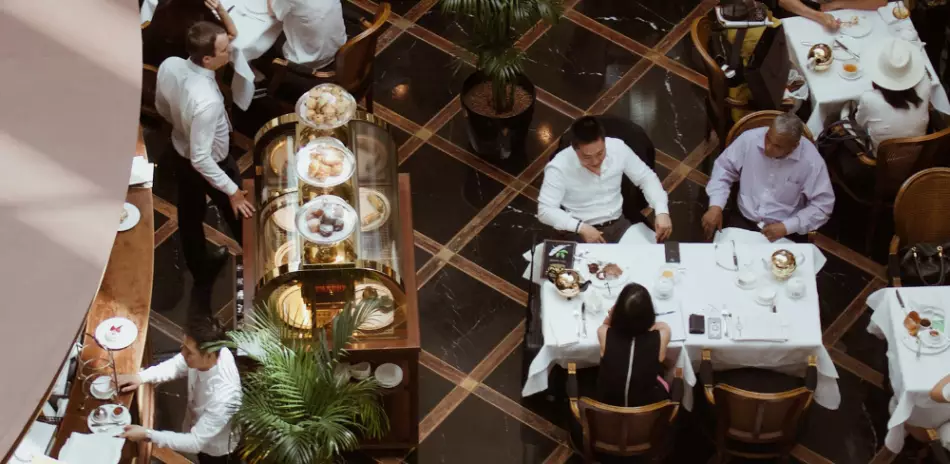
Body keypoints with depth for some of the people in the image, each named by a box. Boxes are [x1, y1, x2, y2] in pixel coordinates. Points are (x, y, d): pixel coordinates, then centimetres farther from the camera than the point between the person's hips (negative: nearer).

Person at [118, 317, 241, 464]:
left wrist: (147, 435, -36)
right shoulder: (212, 351, -25)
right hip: (198, 431, 6)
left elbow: (195, 443, -35)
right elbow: (176, 366, -5)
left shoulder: (222, 397, -45)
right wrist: (140, 377, -19)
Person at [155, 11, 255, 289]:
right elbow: (201, 159, -35)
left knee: (190, 215, 29)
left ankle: (200, 267, 55)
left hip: (179, 152, 7)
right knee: (239, 215, 23)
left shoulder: (169, 66, -23)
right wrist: (233, 190, -25)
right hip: (211, 164, -6)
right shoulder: (207, 102, -44)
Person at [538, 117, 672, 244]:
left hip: (619, 224, 4)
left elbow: (646, 177, 4)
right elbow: (545, 211, -17)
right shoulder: (559, 167, -18)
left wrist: (662, 211, -11)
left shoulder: (618, 148, -8)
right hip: (582, 232, -4)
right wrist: (580, 227, -29)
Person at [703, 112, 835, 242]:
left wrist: (786, 227, -19)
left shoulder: (811, 161, -16)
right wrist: (716, 206, -11)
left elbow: (823, 205, -10)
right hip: (743, 221, 1)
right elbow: (724, 168, 3)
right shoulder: (749, 139, -10)